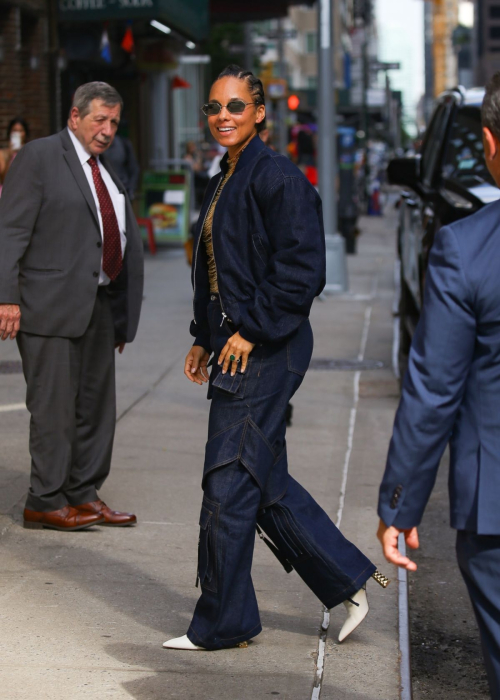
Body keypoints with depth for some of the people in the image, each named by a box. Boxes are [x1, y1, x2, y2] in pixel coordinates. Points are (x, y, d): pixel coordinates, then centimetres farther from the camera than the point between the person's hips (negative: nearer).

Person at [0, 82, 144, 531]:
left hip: (100, 305, 8)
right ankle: (45, 503, 5)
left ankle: (85, 495, 21)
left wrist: (121, 312, 16)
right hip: (53, 304, -8)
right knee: (54, 406, -4)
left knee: (96, 405, 11)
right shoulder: (39, 157, -5)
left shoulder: (106, 169, 17)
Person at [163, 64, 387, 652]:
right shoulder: (225, 180, 15)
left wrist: (251, 329, -18)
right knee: (266, 483, 13)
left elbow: (302, 270, -19)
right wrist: (204, 338, 17)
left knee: (228, 484, -3)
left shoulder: (278, 178, -13)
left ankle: (221, 624, 9)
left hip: (266, 352, -10)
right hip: (236, 347, 10)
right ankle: (348, 581, 25)